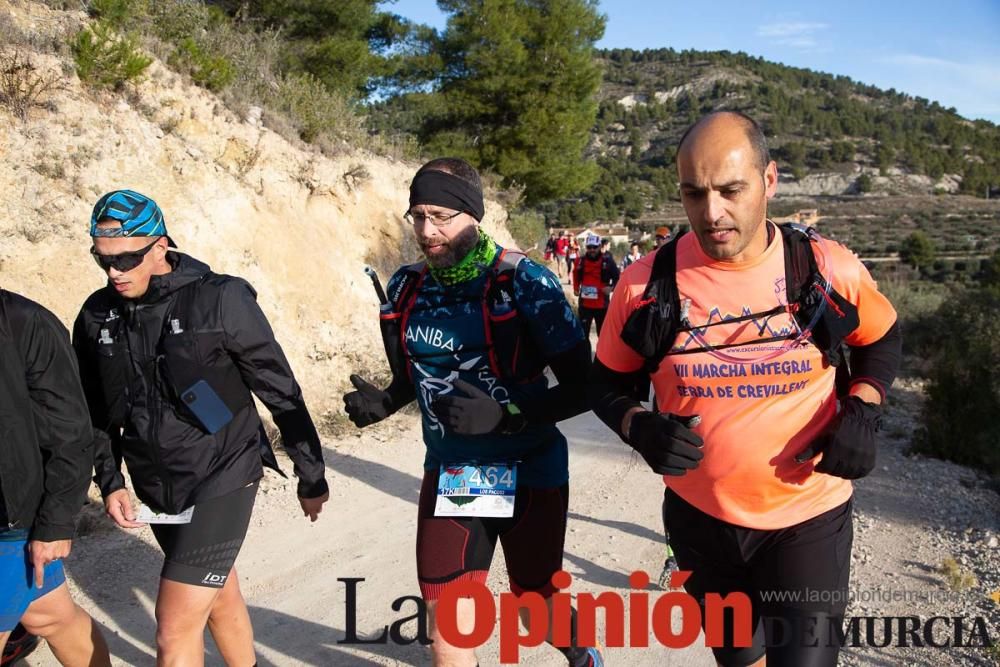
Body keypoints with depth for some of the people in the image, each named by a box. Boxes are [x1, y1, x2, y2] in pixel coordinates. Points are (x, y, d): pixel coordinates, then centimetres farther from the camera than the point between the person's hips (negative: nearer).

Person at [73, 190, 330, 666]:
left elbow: (281, 392, -9)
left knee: (176, 627, -9)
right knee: (219, 596, 22)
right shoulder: (97, 316, 1)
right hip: (157, 487, 6)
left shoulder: (222, 299, -16)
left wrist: (311, 476, -3)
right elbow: (98, 412, 13)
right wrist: (110, 482, 3)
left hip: (222, 478, -5)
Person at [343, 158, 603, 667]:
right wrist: (383, 402, -4)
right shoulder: (407, 287, 0)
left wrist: (504, 416, -29)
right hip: (447, 473, 4)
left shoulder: (522, 281, -16)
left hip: (528, 473, -3)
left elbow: (580, 387, -16)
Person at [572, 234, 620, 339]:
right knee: (583, 332, 5)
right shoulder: (581, 261, 0)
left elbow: (617, 278, -1)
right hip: (585, 304, 1)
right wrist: (576, 288, 6)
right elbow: (576, 276, 19)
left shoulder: (607, 260, -7)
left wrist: (611, 287, -17)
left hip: (602, 304, -1)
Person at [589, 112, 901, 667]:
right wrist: (640, 428, -20)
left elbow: (882, 339, 9)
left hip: (807, 520, -1)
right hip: (700, 518, 2)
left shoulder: (829, 269, -12)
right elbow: (607, 382, 0)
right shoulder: (647, 281, -12)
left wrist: (862, 410, -9)